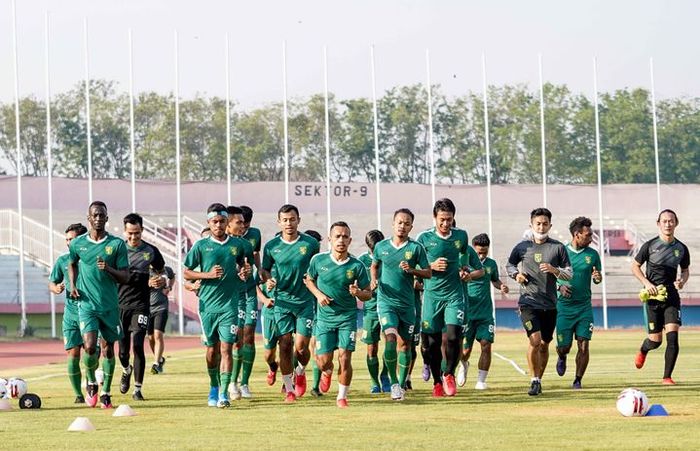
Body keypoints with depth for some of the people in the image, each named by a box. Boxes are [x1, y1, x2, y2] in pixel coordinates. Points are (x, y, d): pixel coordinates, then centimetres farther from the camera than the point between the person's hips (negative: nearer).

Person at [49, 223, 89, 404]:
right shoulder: (63, 261, 6)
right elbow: (52, 283, 14)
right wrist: (57, 288, -8)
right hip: (71, 312, 2)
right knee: (73, 354, -3)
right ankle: (78, 394, 5)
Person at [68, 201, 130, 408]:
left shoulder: (117, 244, -2)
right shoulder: (78, 244, 2)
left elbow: (125, 277, -2)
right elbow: (72, 263, 24)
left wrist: (108, 269, -20)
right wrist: (73, 285, 10)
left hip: (110, 305, 1)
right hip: (86, 304, -1)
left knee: (108, 348, 6)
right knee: (90, 346, -15)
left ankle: (105, 393, 18)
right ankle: (91, 383, 11)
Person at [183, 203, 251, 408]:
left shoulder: (237, 244, 6)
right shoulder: (201, 246, 1)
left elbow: (242, 265, 22)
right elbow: (187, 273, 4)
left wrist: (245, 272, -1)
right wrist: (208, 274, -11)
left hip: (230, 304, 0)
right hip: (208, 304, 0)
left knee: (226, 348, -10)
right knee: (212, 349, 9)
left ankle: (224, 393, -14)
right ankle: (214, 388, 28)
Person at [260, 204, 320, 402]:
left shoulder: (310, 243, -1)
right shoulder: (271, 246, 0)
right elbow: (264, 270, 11)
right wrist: (268, 280, -9)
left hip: (305, 302, -1)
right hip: (282, 302, 1)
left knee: (301, 347, -4)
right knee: (285, 345, -3)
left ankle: (300, 371, 29)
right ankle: (289, 388, 8)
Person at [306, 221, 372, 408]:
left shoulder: (357, 266, -8)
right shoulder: (318, 260, -4)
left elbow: (368, 294, 0)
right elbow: (309, 280, 13)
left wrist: (358, 293, -23)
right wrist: (318, 294, -6)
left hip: (347, 317, -1)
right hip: (325, 317, 1)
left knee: (345, 358, -10)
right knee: (323, 361, -1)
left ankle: (342, 396, 10)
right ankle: (327, 372, 37)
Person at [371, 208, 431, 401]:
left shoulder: (416, 248, -2)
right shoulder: (381, 246, 3)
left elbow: (428, 273, 1)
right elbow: (374, 265, 21)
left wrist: (412, 270, -15)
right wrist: (373, 279, 2)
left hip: (407, 303, 1)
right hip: (386, 301, -1)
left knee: (404, 344, 7)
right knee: (391, 339, -19)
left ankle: (402, 384, 21)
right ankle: (393, 382, -7)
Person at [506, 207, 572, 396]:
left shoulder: (558, 247, 3)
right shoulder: (522, 247, 4)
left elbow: (569, 274, 5)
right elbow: (509, 264, 20)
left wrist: (555, 270, -15)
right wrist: (516, 274, -1)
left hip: (550, 304, 2)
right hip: (528, 301, -2)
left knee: (544, 344, 9)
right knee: (535, 340, -18)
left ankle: (539, 379, 26)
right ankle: (534, 380, -8)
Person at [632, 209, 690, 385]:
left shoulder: (681, 249, 4)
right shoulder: (650, 245, -3)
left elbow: (685, 270, 19)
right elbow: (635, 266, 5)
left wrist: (682, 280, -4)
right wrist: (647, 283, -10)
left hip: (672, 297, 2)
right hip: (653, 297, -2)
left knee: (672, 335, -14)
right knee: (655, 340, 0)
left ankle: (667, 377, -6)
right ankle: (643, 350, 38)